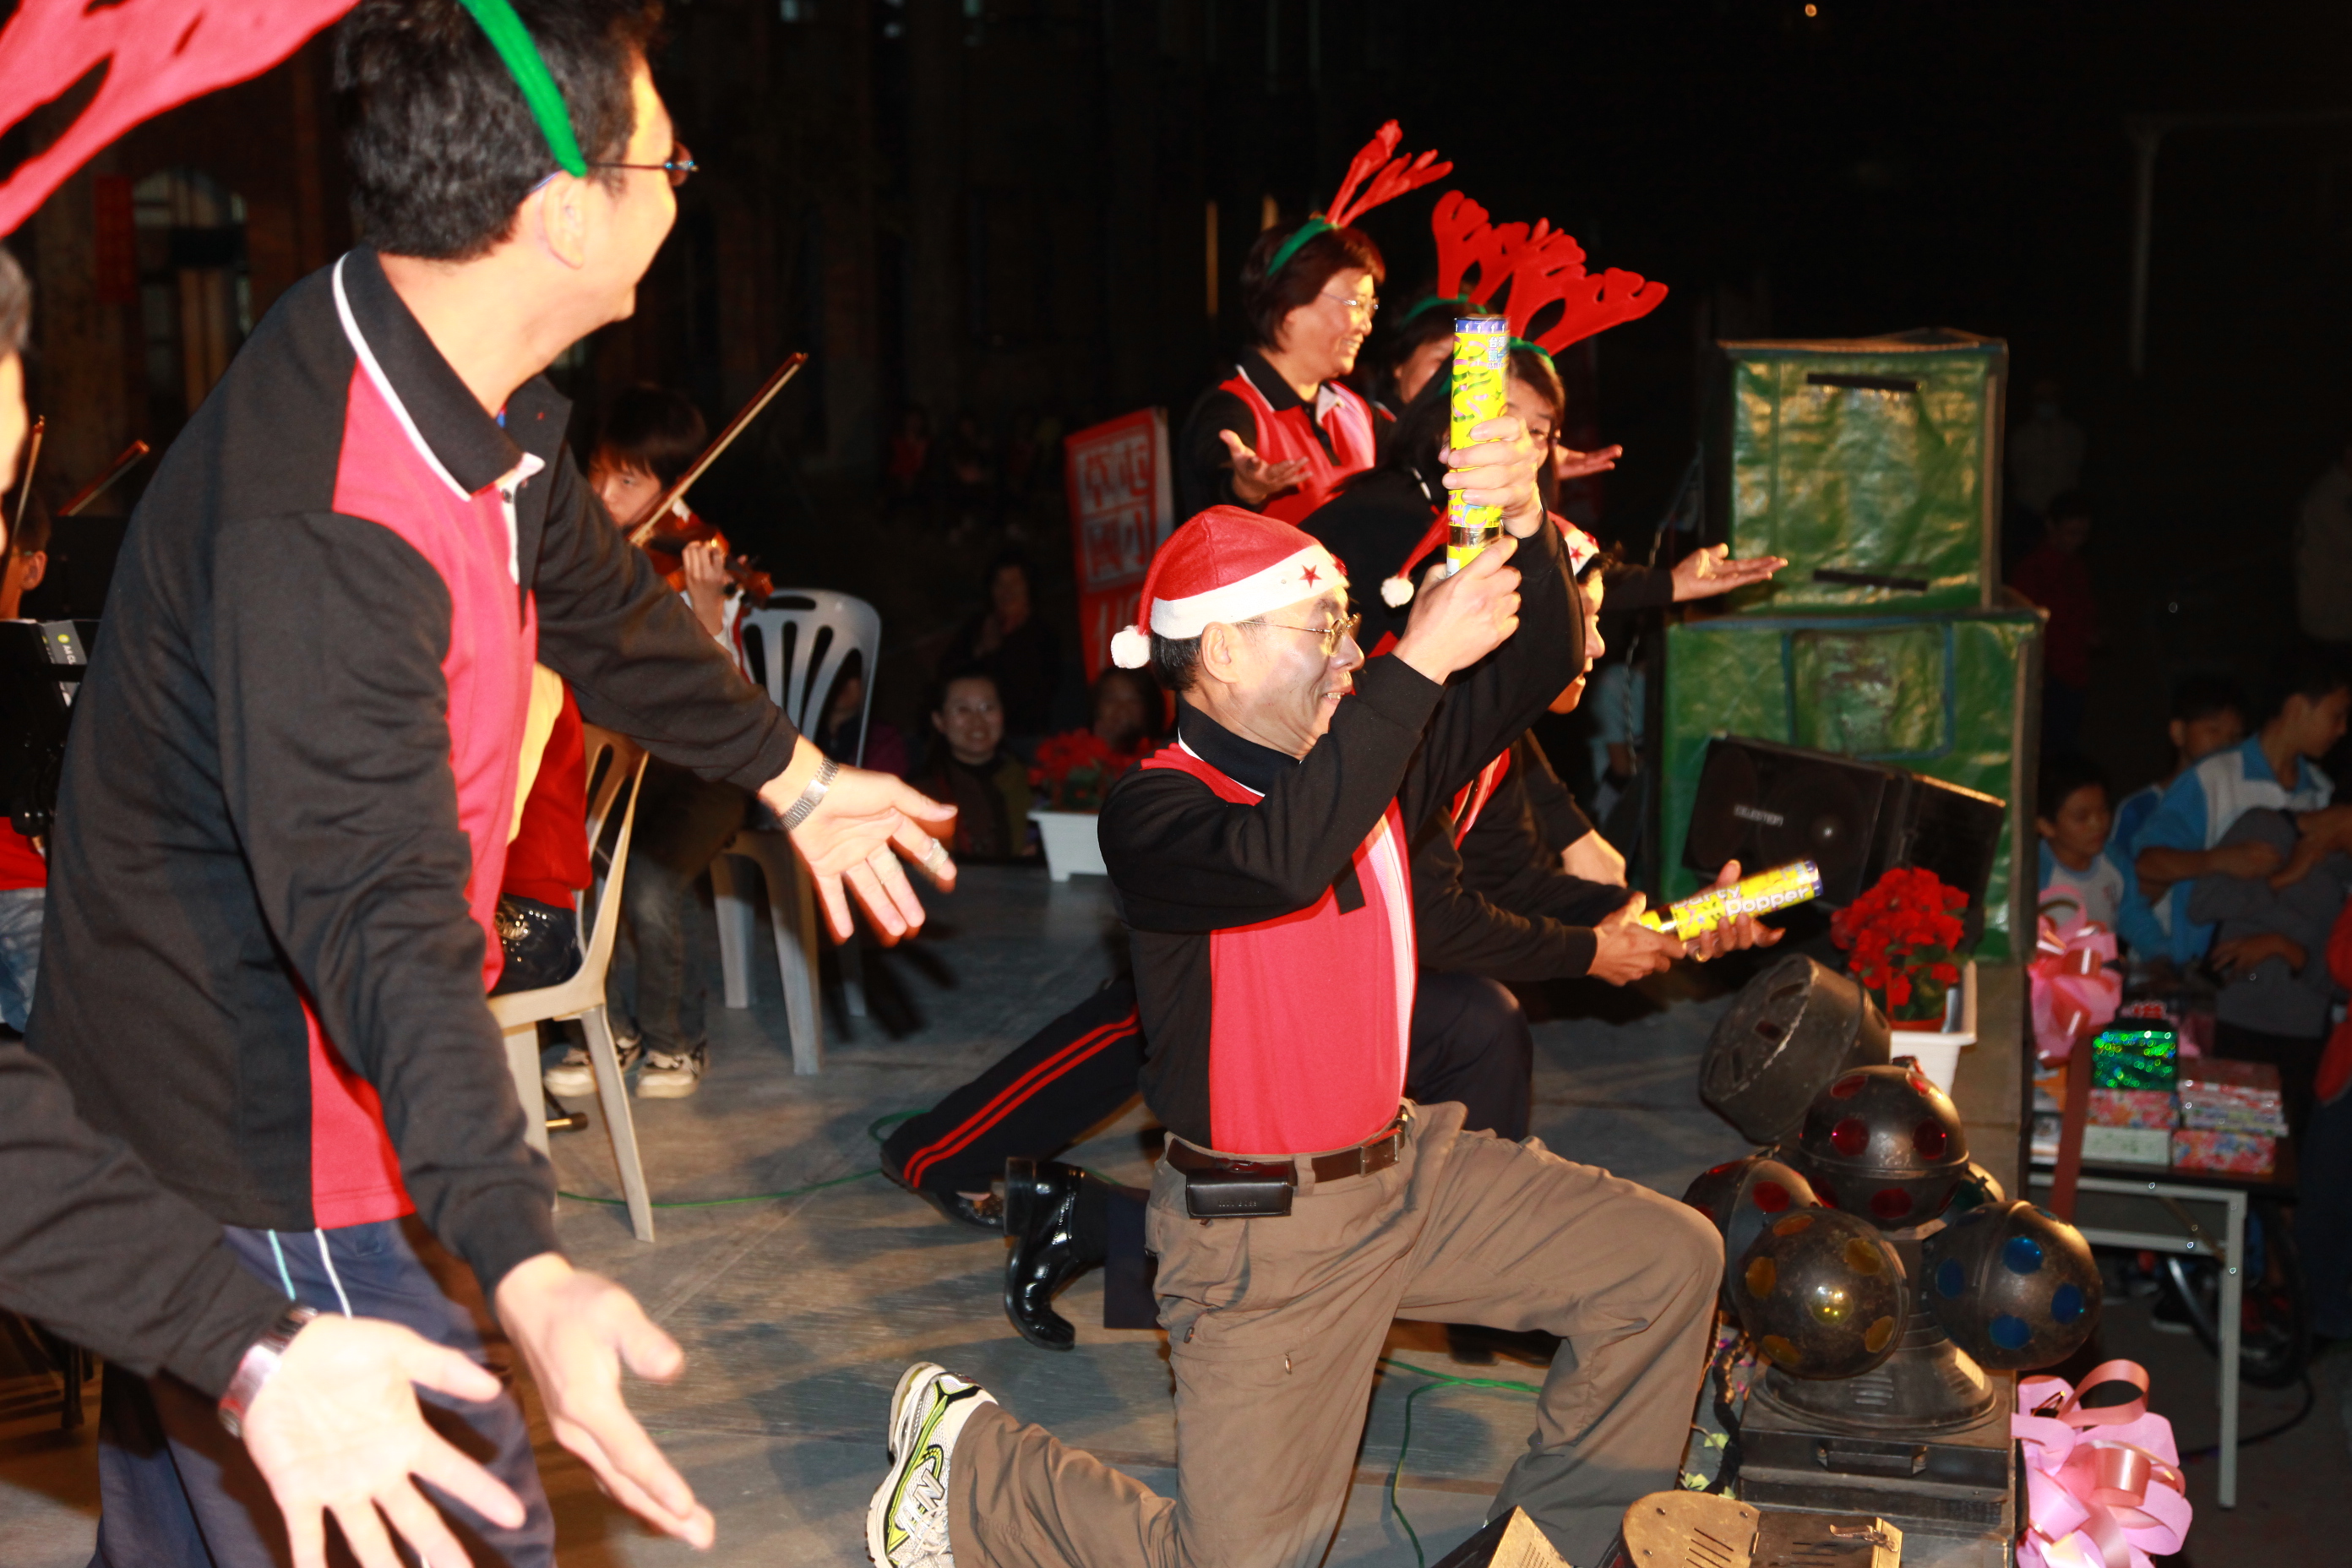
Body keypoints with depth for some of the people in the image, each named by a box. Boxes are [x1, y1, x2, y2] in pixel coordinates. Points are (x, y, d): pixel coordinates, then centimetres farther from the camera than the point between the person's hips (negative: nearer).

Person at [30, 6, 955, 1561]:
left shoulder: (475, 407, 1)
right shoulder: (320, 526, -31)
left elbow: (600, 604, 18)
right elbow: (376, 917, -39)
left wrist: (801, 782, 32)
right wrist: (529, 1274, -49)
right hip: (263, 1176, -10)